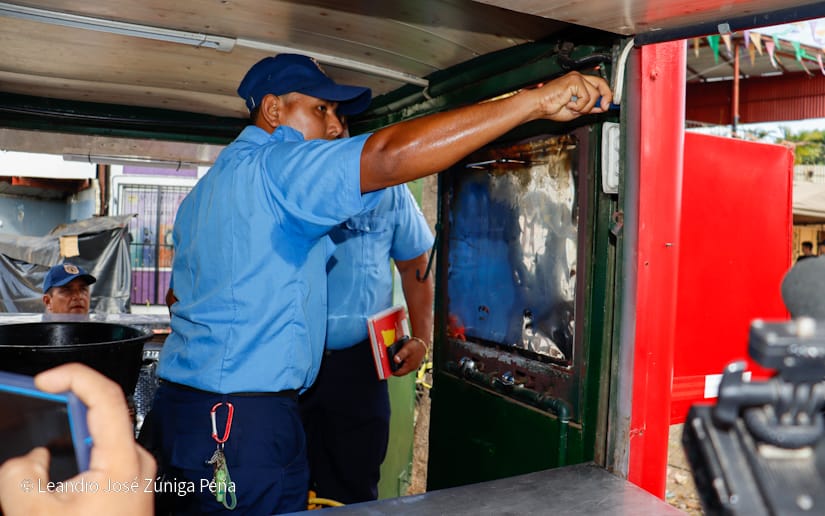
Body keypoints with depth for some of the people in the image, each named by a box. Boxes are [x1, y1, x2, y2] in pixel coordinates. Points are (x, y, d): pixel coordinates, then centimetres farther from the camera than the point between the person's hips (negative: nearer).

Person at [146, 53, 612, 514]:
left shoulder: (205, 190, 19)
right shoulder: (273, 165, -13)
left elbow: (180, 297, 24)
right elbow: (392, 156, -30)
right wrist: (537, 101, -28)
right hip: (246, 419, -10)